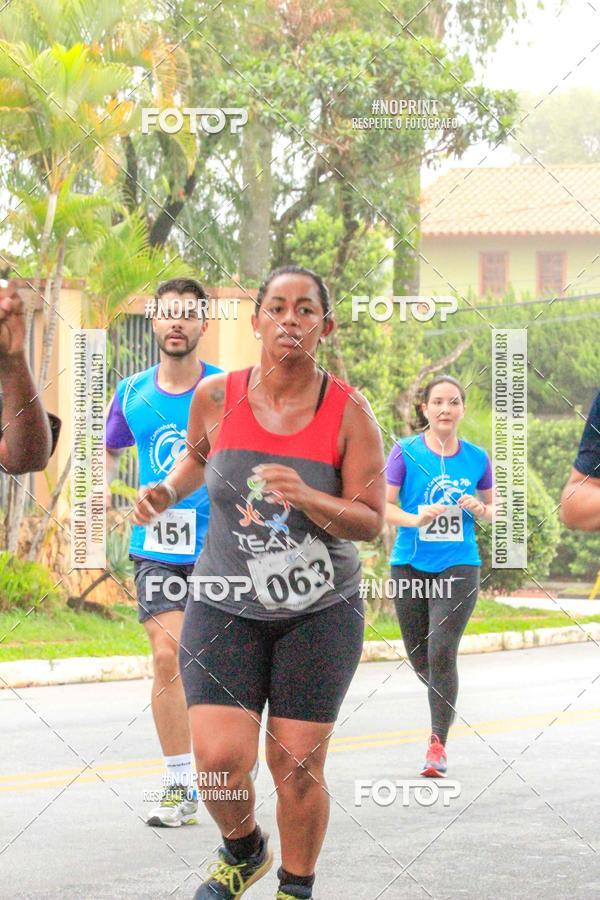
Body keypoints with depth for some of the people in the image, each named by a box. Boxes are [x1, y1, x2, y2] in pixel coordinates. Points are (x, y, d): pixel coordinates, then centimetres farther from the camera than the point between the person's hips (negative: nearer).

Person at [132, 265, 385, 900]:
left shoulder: (349, 412, -8)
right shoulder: (217, 397, -3)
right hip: (226, 607, 1)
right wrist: (167, 492, 2)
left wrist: (306, 498, -25)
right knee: (220, 759, -11)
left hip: (320, 613, -1)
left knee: (297, 765, -1)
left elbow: (370, 520, -8)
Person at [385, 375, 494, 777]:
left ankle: (438, 744, -8)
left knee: (441, 652, -15)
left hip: (459, 566, -1)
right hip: (410, 565, 1)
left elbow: (492, 508, 16)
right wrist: (415, 519, -25)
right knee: (419, 659, 9)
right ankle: (445, 706, 42)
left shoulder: (476, 457, 4)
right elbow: (383, 505, -7)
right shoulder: (406, 451, -3)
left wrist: (480, 510, -7)